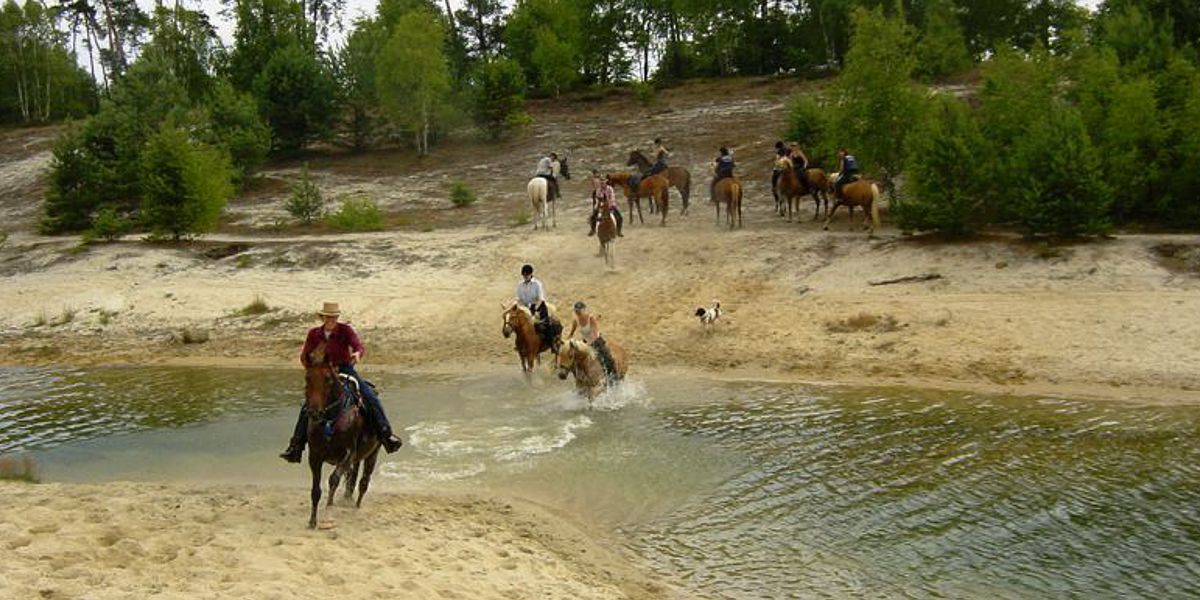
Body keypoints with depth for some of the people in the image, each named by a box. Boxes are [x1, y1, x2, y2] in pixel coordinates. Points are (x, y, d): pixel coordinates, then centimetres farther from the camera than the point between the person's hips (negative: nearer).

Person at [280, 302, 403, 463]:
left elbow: (359, 345, -18)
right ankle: (295, 447, -1)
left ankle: (386, 435, -16)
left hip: (346, 370, -2)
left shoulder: (346, 330, -5)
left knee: (371, 398, -20)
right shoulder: (314, 334, 3)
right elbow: (304, 357, 12)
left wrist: (357, 353, -41)